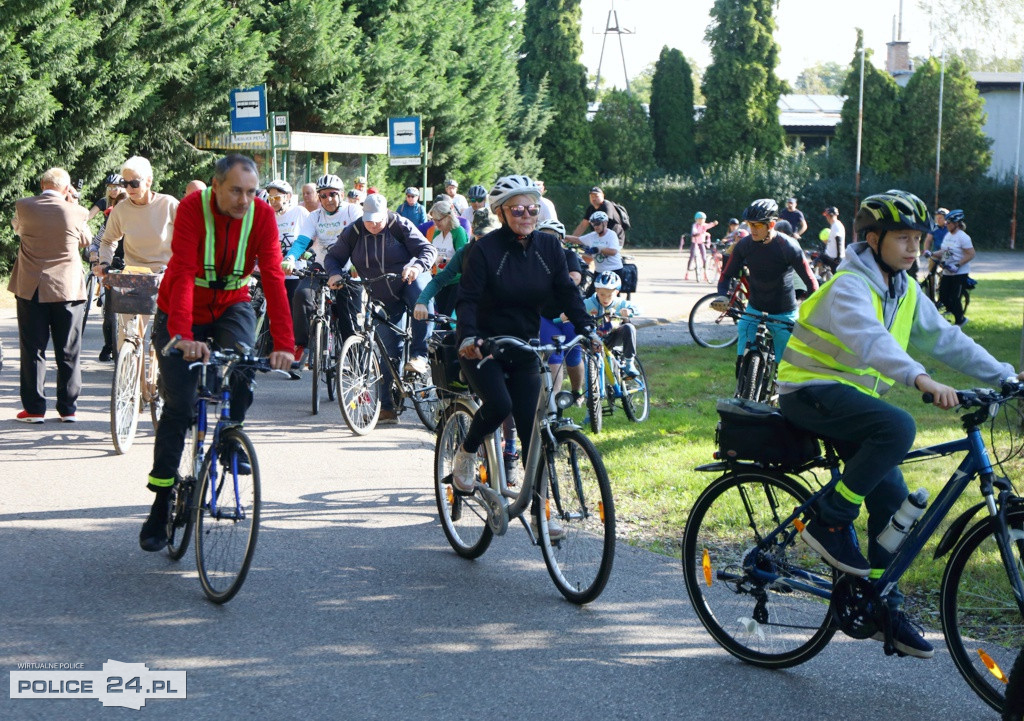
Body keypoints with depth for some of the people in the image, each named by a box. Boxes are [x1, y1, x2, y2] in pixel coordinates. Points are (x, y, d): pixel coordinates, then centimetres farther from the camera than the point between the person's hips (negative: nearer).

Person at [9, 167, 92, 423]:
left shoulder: (23, 206, -5)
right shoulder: (76, 212, -9)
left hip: (31, 289, 1)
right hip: (68, 289, 0)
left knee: (32, 350, 5)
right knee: (68, 352, 7)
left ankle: (34, 408, 6)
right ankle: (68, 408, 11)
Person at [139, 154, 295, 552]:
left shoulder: (262, 215, -17)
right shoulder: (193, 207, -24)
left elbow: (273, 278, -24)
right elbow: (183, 273, -34)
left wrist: (283, 345, -35)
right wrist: (183, 336, -48)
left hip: (231, 306, 2)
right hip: (181, 313, -2)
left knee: (241, 379, -27)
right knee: (179, 406, -7)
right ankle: (160, 509, 4)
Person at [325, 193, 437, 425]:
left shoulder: (400, 226, -11)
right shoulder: (353, 233, -2)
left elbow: (428, 250, -16)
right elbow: (333, 257, 5)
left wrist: (416, 266, -37)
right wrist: (334, 273, -18)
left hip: (410, 282, -3)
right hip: (384, 299, 3)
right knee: (389, 349, -1)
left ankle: (419, 356, -32)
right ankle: (387, 407, 5)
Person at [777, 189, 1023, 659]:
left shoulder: (904, 291, 8)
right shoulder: (849, 286, -19)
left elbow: (946, 339, 8)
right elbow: (869, 339, -37)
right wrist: (920, 379, -52)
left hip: (851, 399, 8)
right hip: (811, 393, -8)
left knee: (892, 497, -1)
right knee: (898, 427, -31)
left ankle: (880, 603, 10)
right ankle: (828, 522, -19)